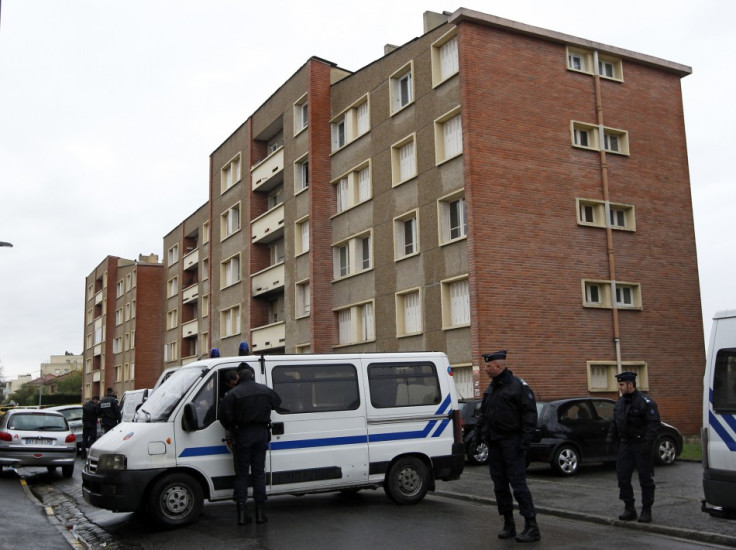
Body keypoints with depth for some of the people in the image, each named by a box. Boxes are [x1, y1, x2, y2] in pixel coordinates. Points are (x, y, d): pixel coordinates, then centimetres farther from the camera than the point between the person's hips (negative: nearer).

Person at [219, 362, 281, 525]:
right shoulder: (266, 391, 4)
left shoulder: (232, 394, -9)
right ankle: (260, 512, 10)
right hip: (261, 434, 3)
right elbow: (277, 402, 21)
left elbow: (225, 417, -10)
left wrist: (232, 430, 8)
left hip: (242, 434, -3)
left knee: (241, 474, 5)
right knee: (259, 473, 10)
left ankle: (242, 513, 1)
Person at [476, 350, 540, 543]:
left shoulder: (518, 386, -9)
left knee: (518, 483, -10)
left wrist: (524, 440, -18)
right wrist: (481, 431, 11)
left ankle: (531, 526, -5)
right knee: (500, 485, 9)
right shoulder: (491, 388, 15)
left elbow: (530, 415, -13)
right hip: (494, 443, 8)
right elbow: (484, 413, 23)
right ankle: (508, 525, 18)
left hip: (512, 442, -8)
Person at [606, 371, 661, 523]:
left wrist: (647, 443, -23)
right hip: (625, 445, 7)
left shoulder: (645, 402, -12)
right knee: (622, 478, 5)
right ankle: (629, 509, 16)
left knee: (646, 479, 2)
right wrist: (610, 440, 11)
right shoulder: (620, 403, 12)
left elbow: (654, 424, -16)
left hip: (641, 446, -7)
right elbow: (614, 424, 19)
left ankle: (646, 511, 12)